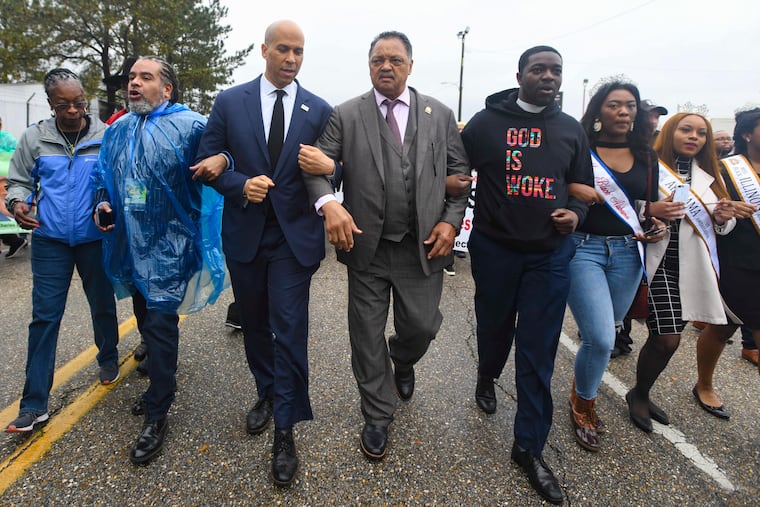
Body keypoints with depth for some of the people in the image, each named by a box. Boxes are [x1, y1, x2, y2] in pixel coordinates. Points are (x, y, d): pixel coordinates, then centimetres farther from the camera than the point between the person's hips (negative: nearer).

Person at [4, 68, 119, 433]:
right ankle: (34, 403, 9)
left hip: (96, 239, -1)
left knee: (103, 306, 16)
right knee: (44, 317, 2)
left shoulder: (106, 137, -4)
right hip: (50, 241, 1)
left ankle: (108, 358, 44)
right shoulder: (34, 138, 1)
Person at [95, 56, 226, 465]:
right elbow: (106, 178, 21)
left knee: (160, 324, -6)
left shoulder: (189, 126, -8)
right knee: (146, 319, 19)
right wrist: (103, 204, 3)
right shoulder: (117, 131, 13)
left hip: (168, 245, -7)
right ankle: (159, 383, 42)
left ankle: (156, 416, 8)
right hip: (129, 244, 7)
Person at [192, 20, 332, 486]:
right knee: (254, 323, 17)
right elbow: (208, 163, 3)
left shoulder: (320, 110, 2)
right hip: (244, 234, 2)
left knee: (289, 329, -4)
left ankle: (286, 432, 9)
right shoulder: (229, 102, 3)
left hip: (294, 236, -2)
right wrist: (241, 185, -15)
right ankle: (267, 393, 41)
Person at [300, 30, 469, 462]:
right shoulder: (345, 115, 2)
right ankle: (378, 417, 28)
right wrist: (328, 203, -25)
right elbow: (319, 167, -4)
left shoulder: (440, 114, 6)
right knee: (368, 335, 7)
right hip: (367, 245, 0)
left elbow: (459, 171, 7)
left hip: (423, 246, 1)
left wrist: (451, 220, -5)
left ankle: (402, 361, 46)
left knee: (422, 325, 7)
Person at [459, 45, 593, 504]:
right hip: (494, 249, -1)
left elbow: (583, 186, 14)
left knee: (538, 351, 2)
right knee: (495, 326, 18)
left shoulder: (572, 130, 7)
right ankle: (487, 377, 53)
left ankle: (530, 447, 16)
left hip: (551, 253, 2)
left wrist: (576, 213, -7)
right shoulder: (486, 122, -1)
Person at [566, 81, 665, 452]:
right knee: (601, 339, -13)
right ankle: (582, 405, 15)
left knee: (606, 335, 11)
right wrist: (574, 192, -20)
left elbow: (651, 205, 19)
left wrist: (656, 226, -1)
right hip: (583, 248, -5)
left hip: (627, 252, 5)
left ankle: (584, 395, 37)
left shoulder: (646, 158, 11)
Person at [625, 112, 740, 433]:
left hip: (694, 268, 6)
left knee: (665, 337, 11)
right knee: (667, 339, -9)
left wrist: (724, 217, -3)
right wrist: (649, 211, -28)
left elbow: (720, 226, 20)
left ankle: (641, 394, 31)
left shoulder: (709, 176, 15)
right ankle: (639, 395, 16)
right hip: (659, 263, -6)